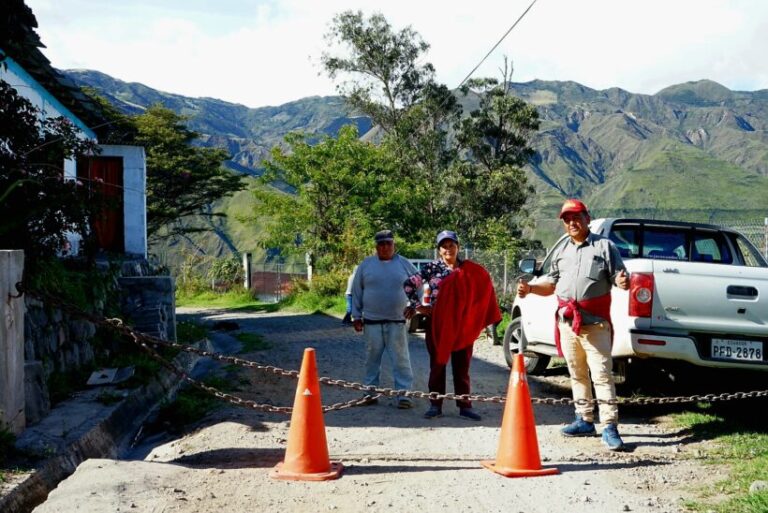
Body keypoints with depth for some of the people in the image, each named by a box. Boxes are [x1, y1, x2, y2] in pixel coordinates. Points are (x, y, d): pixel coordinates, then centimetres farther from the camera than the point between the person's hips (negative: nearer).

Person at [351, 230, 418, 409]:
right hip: (372, 321, 1)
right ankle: (370, 391, 18)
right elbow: (356, 291, 8)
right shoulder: (366, 264, 6)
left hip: (397, 322, -1)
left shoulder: (404, 264, 5)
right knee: (372, 358, 8)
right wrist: (356, 316, 5)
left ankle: (403, 394, -2)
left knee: (401, 359, -4)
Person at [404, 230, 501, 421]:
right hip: (437, 324, -1)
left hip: (461, 325, 1)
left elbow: (481, 289, 12)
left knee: (462, 366, 5)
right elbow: (409, 285, -1)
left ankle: (465, 406, 9)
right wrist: (417, 306, -3)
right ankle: (436, 406, 11)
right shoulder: (431, 268, -2)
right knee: (437, 364, 5)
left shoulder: (469, 270, 4)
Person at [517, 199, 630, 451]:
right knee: (577, 374, 11)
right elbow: (551, 283, 22)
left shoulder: (605, 246, 3)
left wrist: (623, 281, -24)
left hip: (594, 323, -6)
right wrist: (530, 288, 6)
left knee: (601, 374, -11)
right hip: (567, 321, 6)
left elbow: (619, 276, -1)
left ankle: (610, 426, -12)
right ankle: (585, 420, 20)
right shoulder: (561, 251, 19)